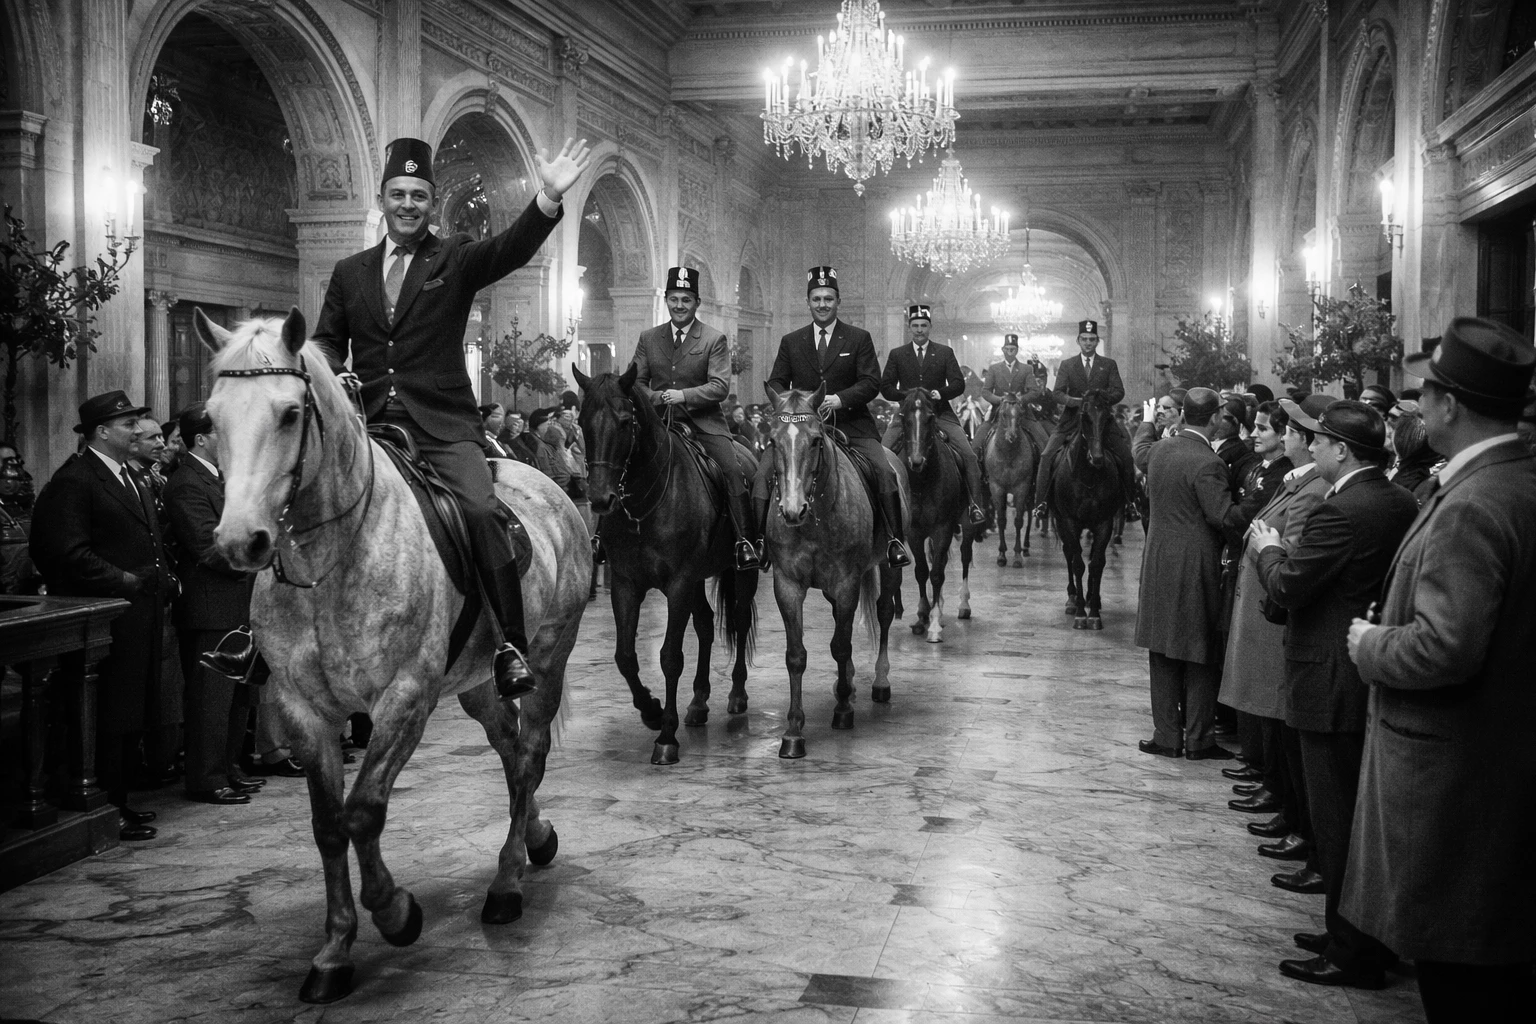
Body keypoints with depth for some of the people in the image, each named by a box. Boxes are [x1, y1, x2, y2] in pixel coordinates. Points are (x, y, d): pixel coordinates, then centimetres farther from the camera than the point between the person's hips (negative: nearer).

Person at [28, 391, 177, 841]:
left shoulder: (133, 480, 18)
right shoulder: (73, 481, -11)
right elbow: (70, 554, -18)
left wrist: (163, 578, 9)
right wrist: (124, 580, -19)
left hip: (139, 617, 9)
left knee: (130, 717, 14)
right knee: (108, 719, -4)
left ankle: (119, 800, 23)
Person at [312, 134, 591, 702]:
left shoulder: (456, 259, 8)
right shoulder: (349, 272, 18)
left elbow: (512, 248, -10)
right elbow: (326, 341, 22)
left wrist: (550, 199, -28)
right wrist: (333, 373, -2)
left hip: (443, 424, -4)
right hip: (370, 423, 4)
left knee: (482, 509, -24)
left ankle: (512, 645, -19)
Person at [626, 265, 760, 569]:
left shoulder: (715, 340, 0)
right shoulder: (648, 339, 11)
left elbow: (720, 386, -8)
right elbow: (637, 382, 12)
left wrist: (684, 395, -22)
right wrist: (657, 397, -9)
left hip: (703, 422, -3)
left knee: (732, 470, -21)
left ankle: (746, 541, -18)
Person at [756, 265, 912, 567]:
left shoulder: (859, 338, 8)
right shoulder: (790, 342, 15)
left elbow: (871, 383, -2)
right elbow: (775, 383, 12)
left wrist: (839, 399, -19)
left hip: (852, 425, -2)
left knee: (884, 471, -24)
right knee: (763, 471, -18)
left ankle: (895, 539, -14)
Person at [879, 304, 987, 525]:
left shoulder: (945, 353, 9)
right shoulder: (897, 355, 9)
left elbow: (959, 384, 3)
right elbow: (886, 388, 5)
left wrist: (939, 393, -15)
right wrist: (906, 395, -13)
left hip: (940, 412, 0)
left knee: (968, 454, -14)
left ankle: (975, 504, -7)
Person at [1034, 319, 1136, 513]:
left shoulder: (1109, 364, 10)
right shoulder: (1066, 365, 9)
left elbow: (1119, 392, 0)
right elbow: (1058, 394, 0)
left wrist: (1101, 399, -20)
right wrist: (1076, 401, -20)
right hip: (1072, 420, 0)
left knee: (1125, 456, -12)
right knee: (1047, 455, -15)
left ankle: (1130, 501, 3)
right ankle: (1041, 501, -9)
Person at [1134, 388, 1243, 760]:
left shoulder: (1159, 450, 3)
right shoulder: (1207, 463, -18)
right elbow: (1223, 515, -20)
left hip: (1158, 560, 6)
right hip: (1195, 565, -6)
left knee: (1163, 653, 12)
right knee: (1200, 656, 7)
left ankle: (1167, 736, 17)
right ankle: (1198, 739, 13)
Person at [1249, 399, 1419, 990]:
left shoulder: (1341, 513, -22)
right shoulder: (1401, 504, 7)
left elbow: (1286, 587, -19)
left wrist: (1269, 549, 0)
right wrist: (1282, 551, 12)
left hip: (1335, 688, -9)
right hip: (1378, 677, 9)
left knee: (1338, 822, 1)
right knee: (1368, 815, 19)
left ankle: (1352, 955, 11)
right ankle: (1369, 936, 31)